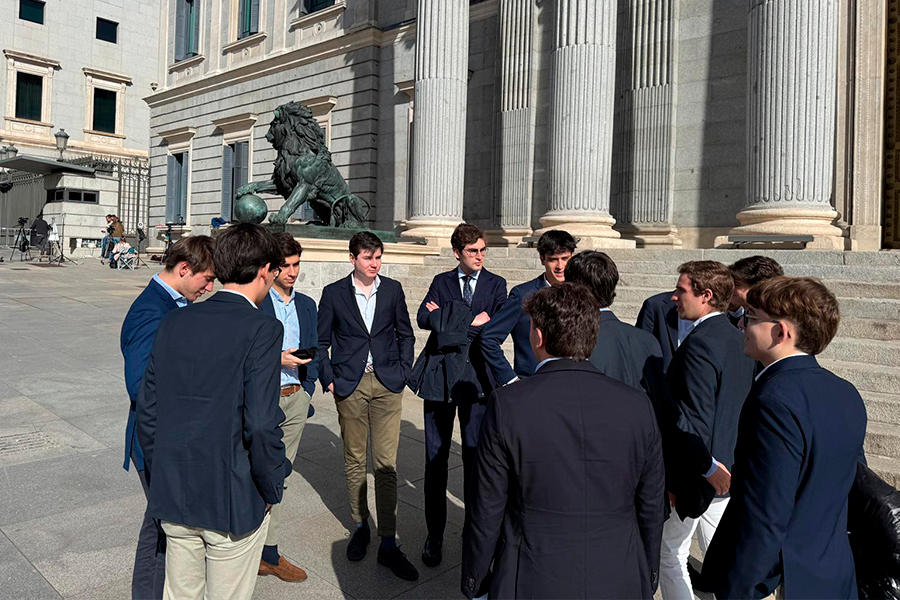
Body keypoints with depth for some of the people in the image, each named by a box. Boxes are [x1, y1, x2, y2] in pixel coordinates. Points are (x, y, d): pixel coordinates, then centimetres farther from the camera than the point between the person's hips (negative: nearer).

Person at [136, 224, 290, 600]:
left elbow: (147, 409, 4)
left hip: (173, 497, 6)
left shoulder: (174, 321, 0)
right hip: (233, 501, -5)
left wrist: (161, 476, 16)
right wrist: (271, 490, -7)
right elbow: (261, 424, -23)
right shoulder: (262, 329, -18)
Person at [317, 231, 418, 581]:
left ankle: (388, 545, 6)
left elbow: (406, 335, 13)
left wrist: (403, 372, 4)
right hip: (350, 385, 0)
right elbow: (321, 341, 6)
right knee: (354, 460, 10)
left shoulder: (393, 289, 6)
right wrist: (328, 379, -1)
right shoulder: (334, 293, 2)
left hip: (386, 384, 0)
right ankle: (360, 526, 29)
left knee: (386, 463, -1)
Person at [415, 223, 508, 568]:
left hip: (477, 378, 0)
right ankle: (434, 535, 17)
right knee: (435, 458, 5)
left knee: (475, 456, 6)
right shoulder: (441, 282, 10)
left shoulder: (496, 284, 8)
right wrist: (469, 322, -13)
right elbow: (423, 319, -4)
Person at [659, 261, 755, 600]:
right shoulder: (738, 338, 5)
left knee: (669, 557, 9)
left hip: (696, 473, -9)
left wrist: (675, 481, -20)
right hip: (727, 469, 9)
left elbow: (695, 420, -26)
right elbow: (743, 404, 13)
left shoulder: (699, 343, -22)